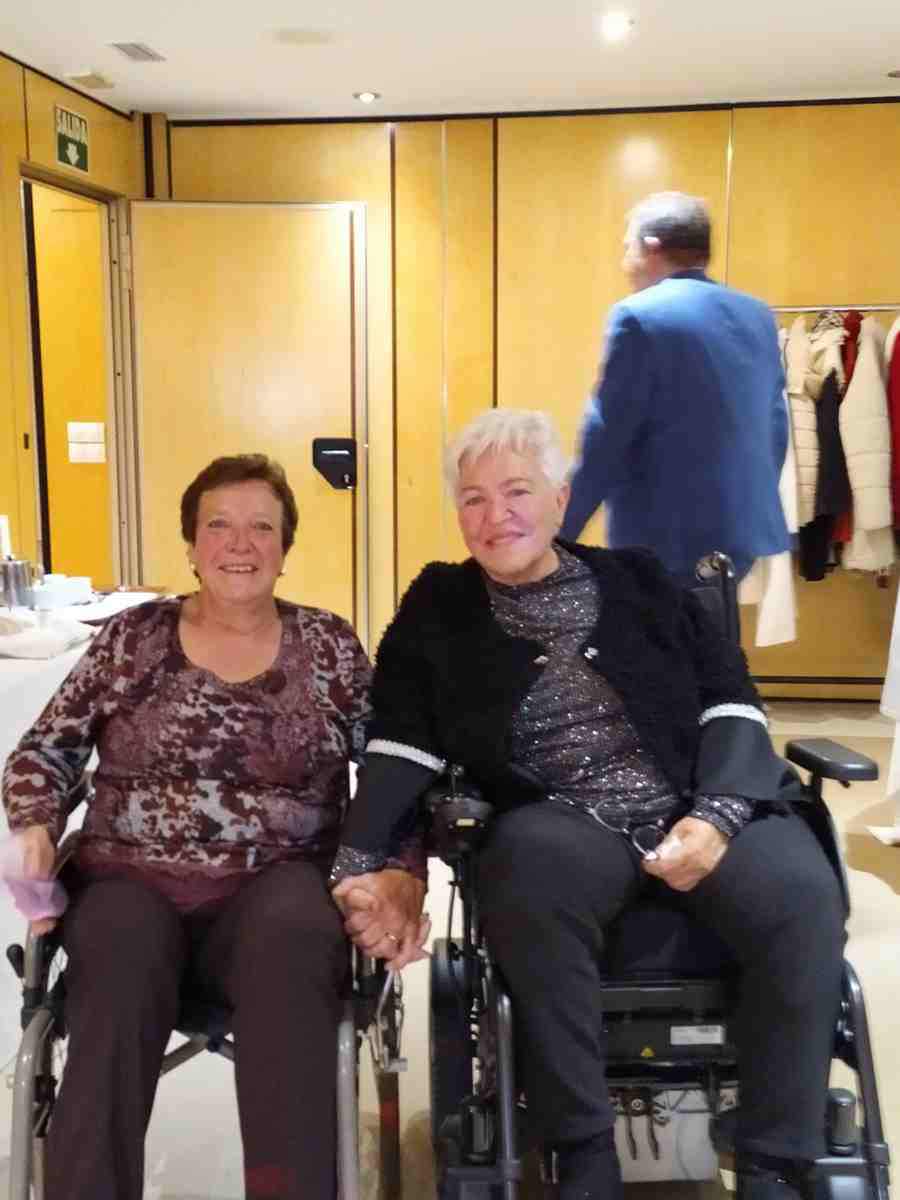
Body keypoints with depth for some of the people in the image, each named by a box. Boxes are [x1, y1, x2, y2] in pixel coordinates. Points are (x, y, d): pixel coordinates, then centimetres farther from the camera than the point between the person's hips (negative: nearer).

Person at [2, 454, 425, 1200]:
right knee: (120, 960, -33)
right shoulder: (132, 638, 9)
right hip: (132, 881, 1)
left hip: (274, 887, 0)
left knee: (293, 934, -34)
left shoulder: (329, 646, 8)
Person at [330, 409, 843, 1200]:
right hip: (562, 824, -1)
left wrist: (716, 815, -11)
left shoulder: (640, 582, 14)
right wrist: (361, 863, -13)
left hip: (697, 808, 2)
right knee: (529, 872, -36)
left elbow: (731, 702, 8)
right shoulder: (437, 611, 13)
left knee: (800, 892, -29)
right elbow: (402, 747, 4)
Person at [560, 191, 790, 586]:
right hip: (745, 530, 7)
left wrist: (556, 536, -5)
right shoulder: (758, 315, 10)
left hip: (666, 539, -7)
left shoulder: (639, 316, -12)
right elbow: (775, 431, 14)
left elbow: (603, 442, -13)